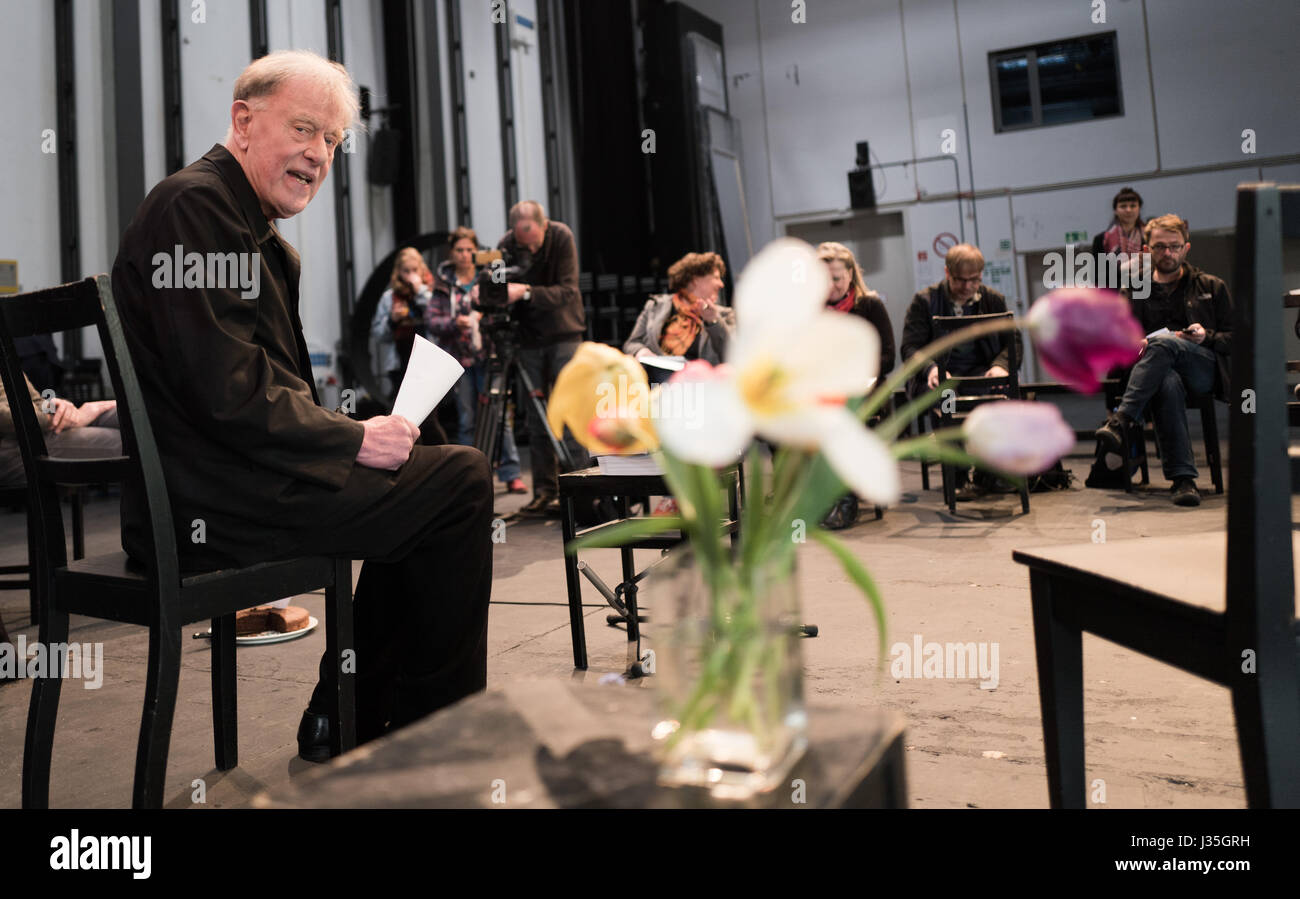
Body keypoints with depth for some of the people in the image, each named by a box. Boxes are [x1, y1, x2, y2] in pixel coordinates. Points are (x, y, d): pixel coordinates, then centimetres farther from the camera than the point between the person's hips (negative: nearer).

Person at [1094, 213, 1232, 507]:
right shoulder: (1136, 292, 23)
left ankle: (1119, 421, -48)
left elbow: (1235, 339, 16)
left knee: (1163, 341, -35)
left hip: (1204, 371, 0)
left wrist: (1206, 337, -6)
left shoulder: (1211, 287, 21)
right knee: (1167, 382, -40)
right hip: (1158, 371, 1)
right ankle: (1182, 477, -46)